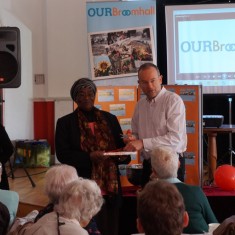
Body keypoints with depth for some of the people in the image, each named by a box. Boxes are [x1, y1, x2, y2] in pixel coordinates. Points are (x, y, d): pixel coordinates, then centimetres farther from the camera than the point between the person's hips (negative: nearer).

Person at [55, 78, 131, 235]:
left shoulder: (110, 119, 13)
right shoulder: (65, 123, 4)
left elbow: (121, 147, 16)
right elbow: (62, 154, -4)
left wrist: (123, 156, -8)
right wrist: (89, 157, -18)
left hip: (111, 186, 3)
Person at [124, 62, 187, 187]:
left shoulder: (173, 100, -11)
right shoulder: (141, 104, 10)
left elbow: (176, 138, -19)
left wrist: (143, 143, -20)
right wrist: (133, 140, -3)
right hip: (148, 165, 6)